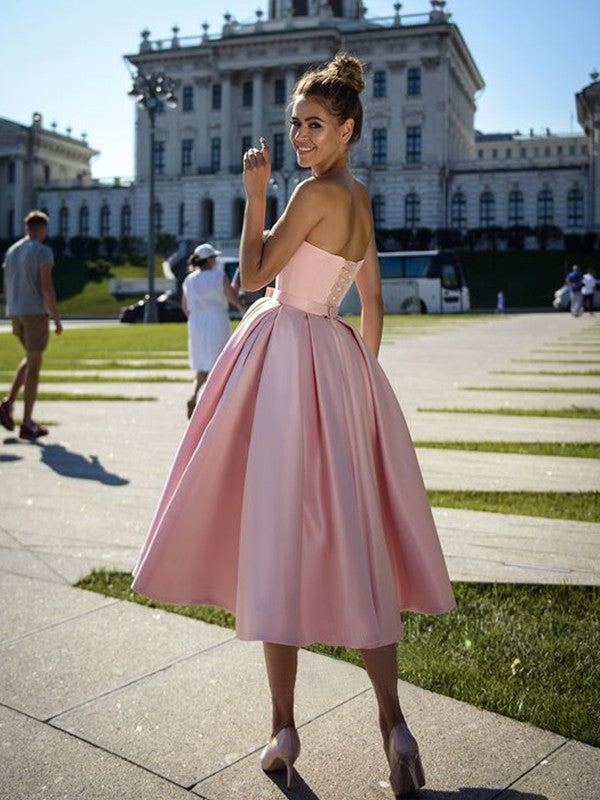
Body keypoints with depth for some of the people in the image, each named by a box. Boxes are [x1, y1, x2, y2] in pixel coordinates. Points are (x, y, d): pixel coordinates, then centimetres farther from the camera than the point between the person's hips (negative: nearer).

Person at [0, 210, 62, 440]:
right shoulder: (43, 252, -11)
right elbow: (47, 287, -18)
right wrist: (57, 319, -11)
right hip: (36, 313, -7)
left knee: (31, 359, 23)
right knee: (34, 365, -2)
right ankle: (27, 424, 1)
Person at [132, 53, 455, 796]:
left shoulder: (316, 193, -10)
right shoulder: (360, 200, 17)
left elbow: (253, 274, -7)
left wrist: (254, 193, -5)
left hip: (290, 359, -9)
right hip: (338, 363, 9)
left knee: (282, 534, -3)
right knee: (354, 538, 7)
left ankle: (284, 728, 7)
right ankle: (393, 722, 7)